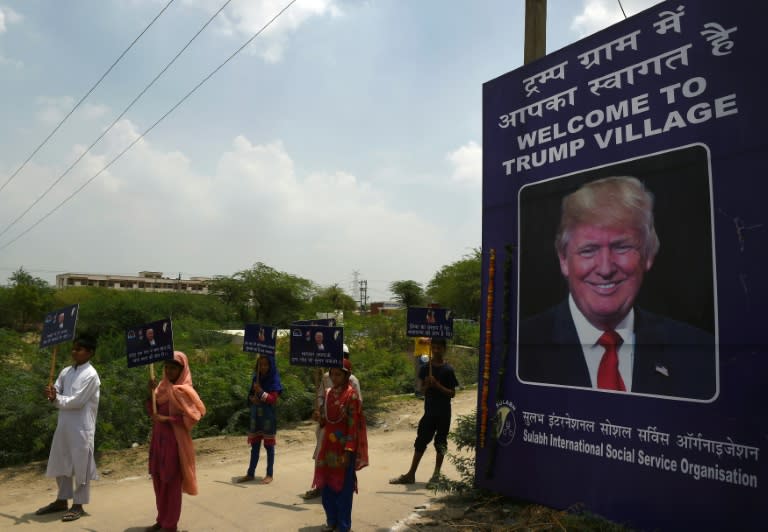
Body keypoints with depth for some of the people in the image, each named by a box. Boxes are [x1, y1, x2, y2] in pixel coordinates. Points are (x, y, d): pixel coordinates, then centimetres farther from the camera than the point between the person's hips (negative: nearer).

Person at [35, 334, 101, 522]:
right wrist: (52, 395, -14)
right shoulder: (66, 371, 9)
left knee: (80, 465, 1)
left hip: (81, 427, -8)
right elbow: (56, 392, 7)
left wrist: (56, 398, -6)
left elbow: (77, 401, -17)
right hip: (64, 424, 8)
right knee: (61, 463, 16)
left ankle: (78, 504, 12)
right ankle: (62, 500, 31)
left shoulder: (90, 375, -14)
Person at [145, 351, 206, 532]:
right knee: (158, 480, 14)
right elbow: (151, 409, 7)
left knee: (172, 483, 1)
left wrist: (167, 419, -21)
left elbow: (192, 416, -18)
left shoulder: (183, 390, -13)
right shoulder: (163, 385, 9)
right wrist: (151, 392, -8)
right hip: (158, 439, 7)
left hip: (174, 441, -7)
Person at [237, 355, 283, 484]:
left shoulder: (274, 380, -7)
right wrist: (252, 398, -8)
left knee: (269, 445, 2)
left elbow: (273, 399, -12)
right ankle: (250, 474, 15)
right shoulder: (256, 379, 8)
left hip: (268, 417, -5)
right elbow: (250, 395, 15)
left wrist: (261, 392, -24)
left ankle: (269, 474, 9)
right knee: (254, 445, 9)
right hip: (255, 416, 5)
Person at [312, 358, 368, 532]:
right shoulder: (328, 393, 8)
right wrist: (320, 418, -3)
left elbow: (353, 424, -15)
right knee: (326, 484, 12)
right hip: (328, 445, 6)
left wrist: (349, 450, -18)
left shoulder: (351, 395, -12)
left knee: (343, 486, 2)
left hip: (344, 447, -6)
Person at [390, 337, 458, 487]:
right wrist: (427, 385, -12)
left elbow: (452, 393, -7)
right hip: (429, 411, 4)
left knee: (440, 443, 5)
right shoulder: (426, 368, 3)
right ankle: (411, 474, 16)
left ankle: (436, 475, 18)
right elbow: (422, 389, 10)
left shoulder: (448, 369, -8)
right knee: (420, 441, 8)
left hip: (443, 412, -4)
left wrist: (437, 385, -19)